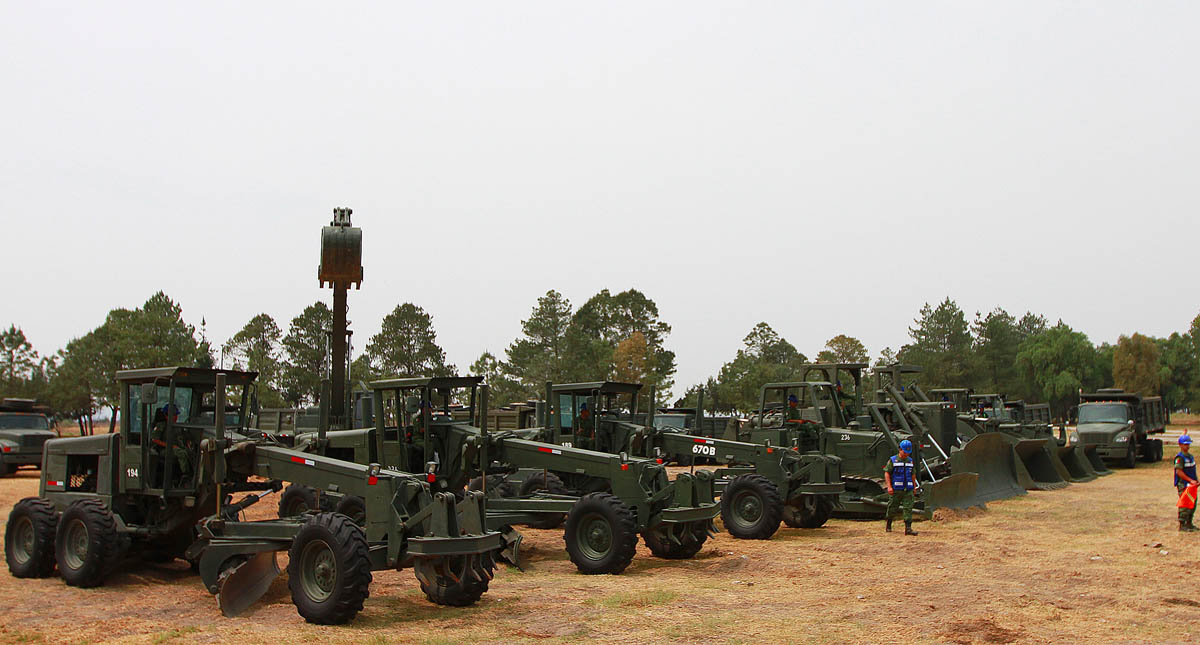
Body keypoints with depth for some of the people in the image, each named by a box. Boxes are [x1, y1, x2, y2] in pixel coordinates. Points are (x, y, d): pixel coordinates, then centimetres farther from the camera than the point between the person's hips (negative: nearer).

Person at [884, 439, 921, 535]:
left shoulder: (910, 461, 12)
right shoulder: (893, 460, -2)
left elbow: (913, 474, 20)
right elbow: (887, 473, -5)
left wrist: (914, 487, 20)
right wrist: (889, 486, -14)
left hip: (908, 490, 3)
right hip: (896, 490, -3)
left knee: (908, 508, -6)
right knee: (892, 508, 6)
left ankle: (908, 528, -10)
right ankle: (888, 526, 26)